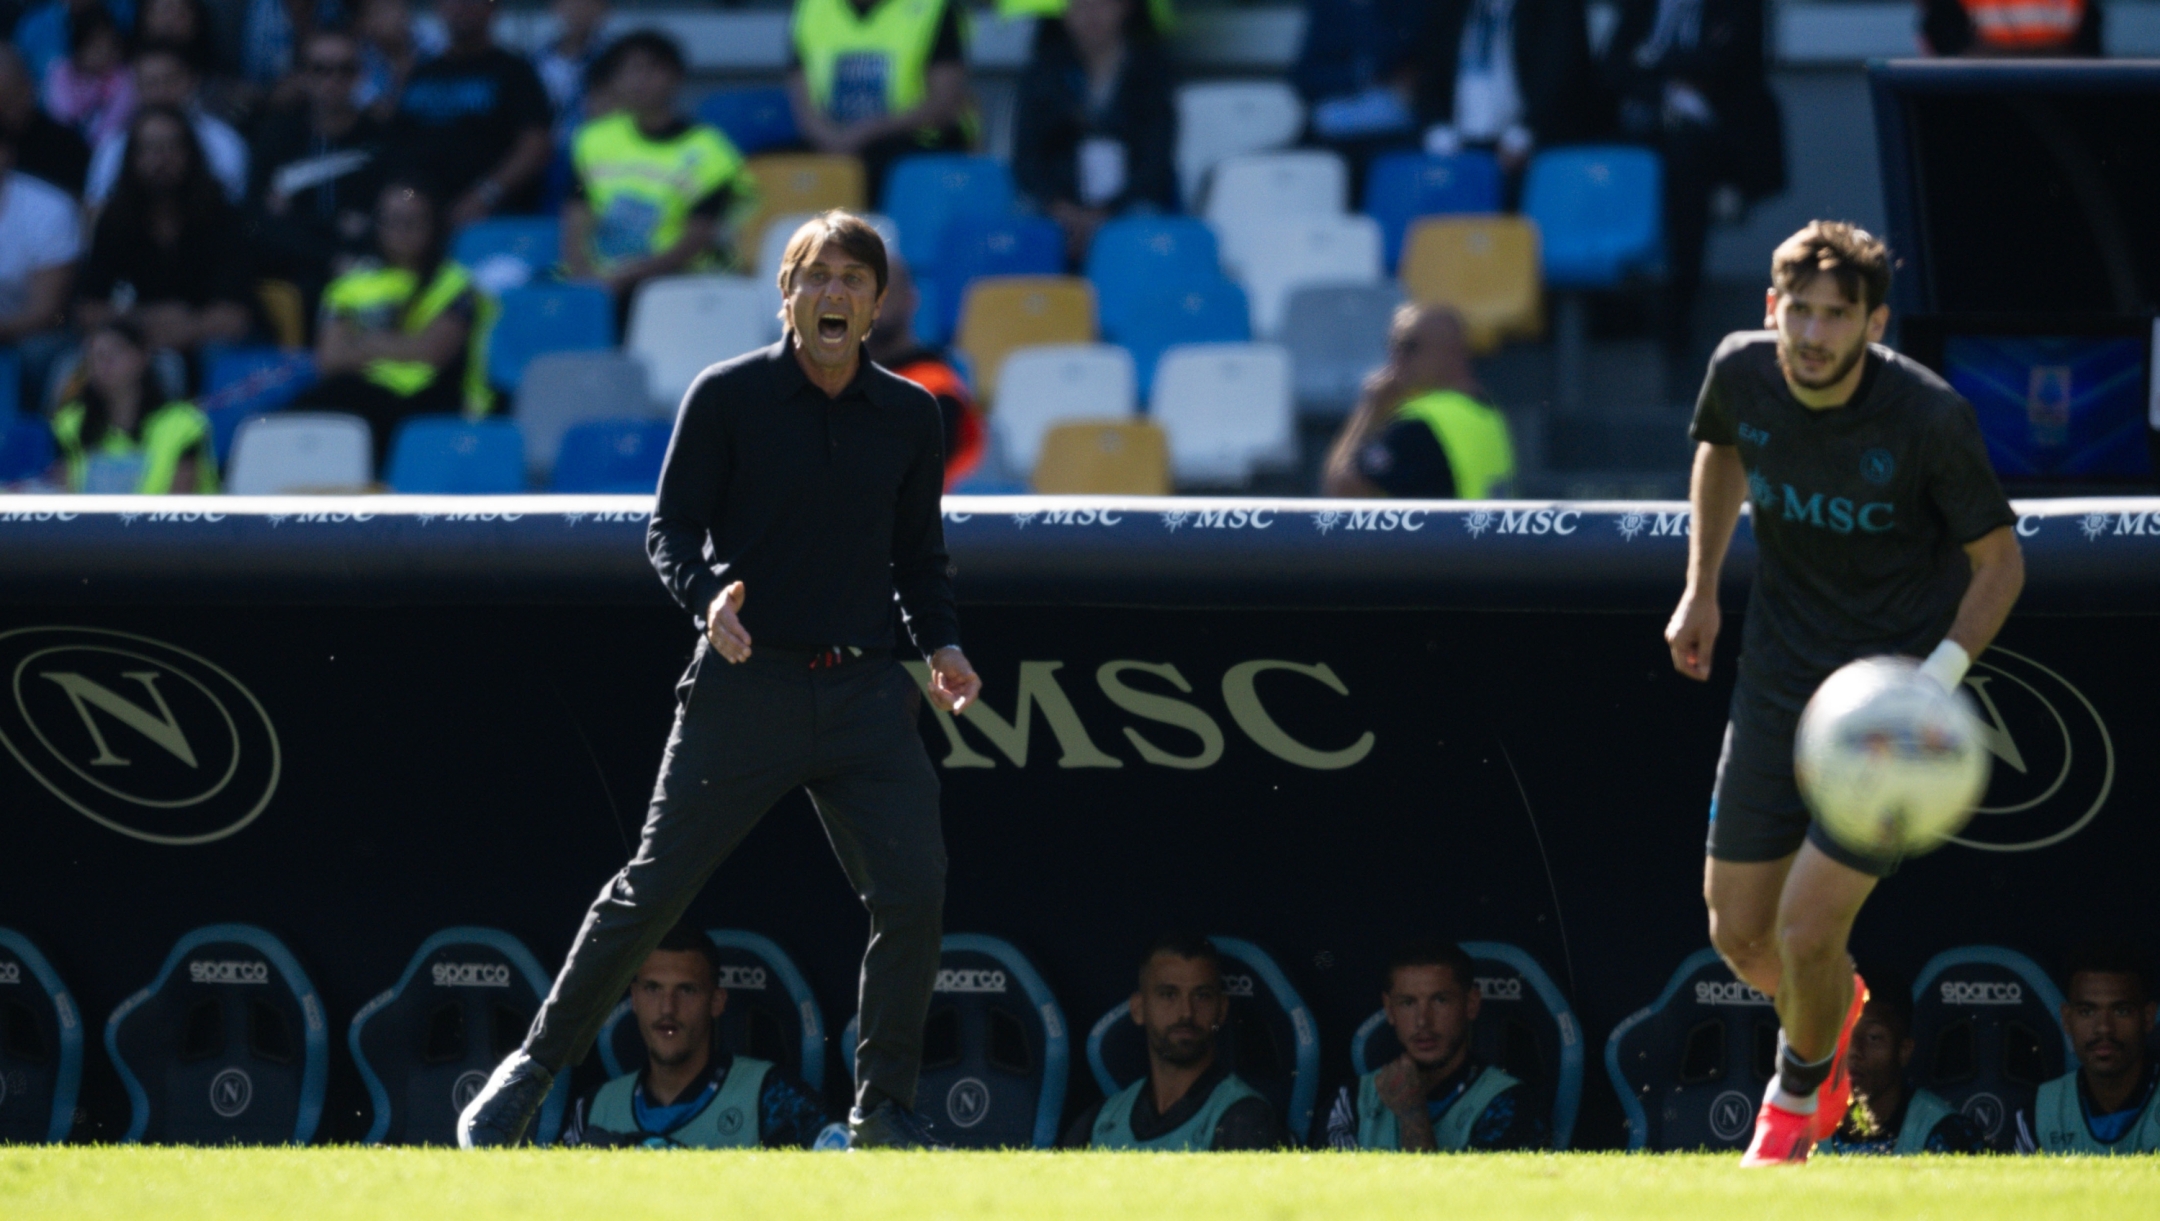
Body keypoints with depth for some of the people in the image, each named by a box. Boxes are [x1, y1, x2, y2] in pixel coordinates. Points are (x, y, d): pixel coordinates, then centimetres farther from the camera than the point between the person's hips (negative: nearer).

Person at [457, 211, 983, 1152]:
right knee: (654, 890, -3)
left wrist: (939, 644, 2)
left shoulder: (910, 415, 9)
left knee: (913, 896, -8)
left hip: (865, 693, 3)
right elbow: (670, 526, -1)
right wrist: (707, 593, -22)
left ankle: (883, 1110, 7)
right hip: (745, 681, -3)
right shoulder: (727, 396, -2)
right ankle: (537, 1064, 11)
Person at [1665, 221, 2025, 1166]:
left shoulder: (1929, 418, -22)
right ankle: (1832, 1009, 43)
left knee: (1807, 931, -10)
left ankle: (1796, 1094, 23)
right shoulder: (1742, 372, -10)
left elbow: (2000, 561, -10)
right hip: (1778, 686, 5)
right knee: (1739, 934, 6)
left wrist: (1942, 673, -24)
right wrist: (1700, 589, 11)